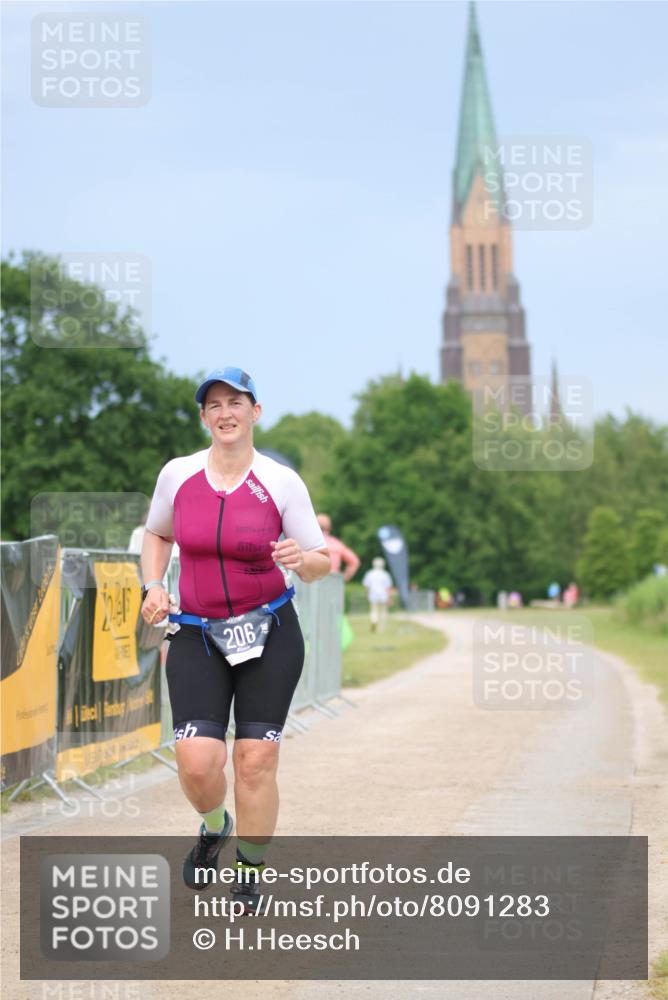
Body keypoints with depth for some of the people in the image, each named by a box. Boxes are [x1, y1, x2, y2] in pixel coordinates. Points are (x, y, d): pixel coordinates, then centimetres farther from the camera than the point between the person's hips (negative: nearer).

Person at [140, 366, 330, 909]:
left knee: (256, 759, -4)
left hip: (269, 635, -1)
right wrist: (154, 586, 2)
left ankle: (251, 871, 16)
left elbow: (322, 563, -2)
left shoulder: (282, 482, -7)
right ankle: (213, 826, 24)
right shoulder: (178, 475, 0)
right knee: (197, 760, -11)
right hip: (197, 636, 1)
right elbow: (157, 535, 19)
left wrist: (302, 558, -25)